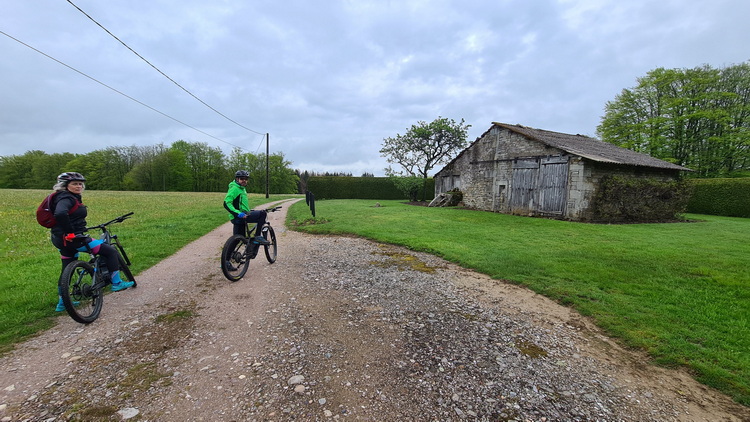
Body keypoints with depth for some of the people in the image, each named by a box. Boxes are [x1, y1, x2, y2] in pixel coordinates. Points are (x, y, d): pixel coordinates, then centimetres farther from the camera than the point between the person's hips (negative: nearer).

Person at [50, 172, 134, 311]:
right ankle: (116, 283, 3)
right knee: (111, 251, -4)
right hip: (72, 239, -11)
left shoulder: (71, 198, 12)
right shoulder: (66, 199, -17)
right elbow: (60, 214, -38)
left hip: (63, 240, 11)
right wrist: (70, 232, -30)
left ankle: (62, 302, 32)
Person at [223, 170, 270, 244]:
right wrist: (238, 213, -29)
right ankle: (257, 237, -17)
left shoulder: (242, 189, 21)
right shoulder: (234, 188, -10)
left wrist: (250, 212, 27)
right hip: (238, 218, -10)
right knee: (262, 213, -20)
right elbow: (227, 203, -21)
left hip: (242, 217, 10)